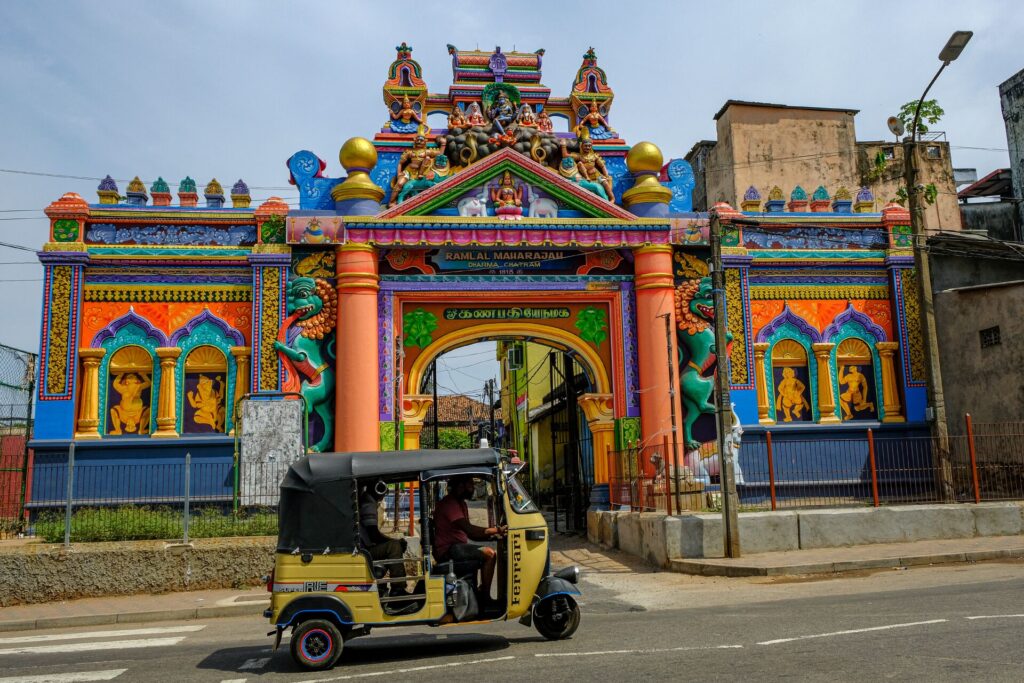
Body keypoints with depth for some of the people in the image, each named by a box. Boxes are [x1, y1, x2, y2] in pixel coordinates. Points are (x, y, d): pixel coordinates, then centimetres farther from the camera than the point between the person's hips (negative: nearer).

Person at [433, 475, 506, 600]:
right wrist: (496, 530, -27)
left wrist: (492, 536, -1)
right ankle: (484, 595, -14)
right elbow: (468, 529, -27)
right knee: (489, 554, -21)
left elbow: (471, 533, 15)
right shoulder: (449, 503, -15)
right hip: (447, 549, -10)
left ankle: (481, 592, 2)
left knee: (493, 553, 4)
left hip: (456, 547, 10)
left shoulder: (461, 504, 18)